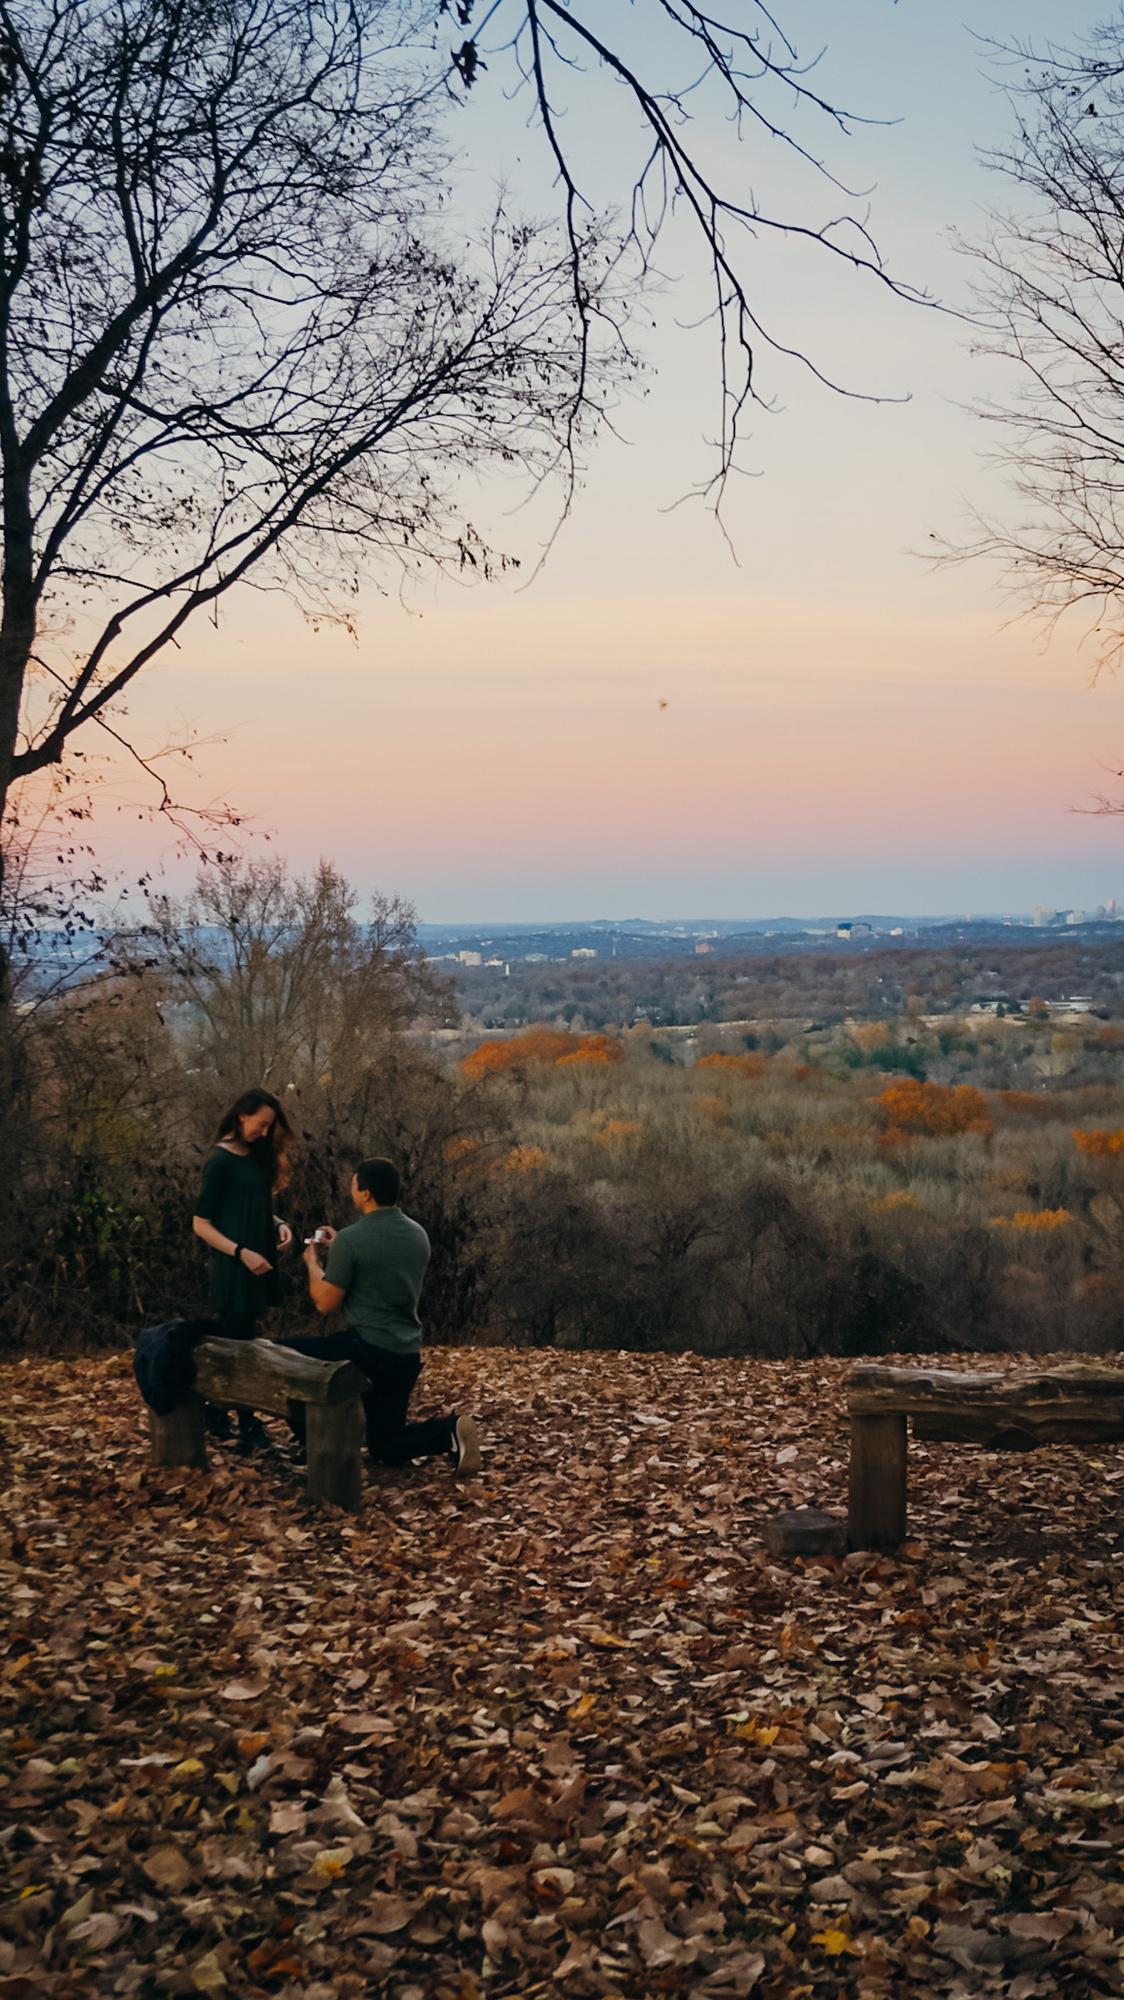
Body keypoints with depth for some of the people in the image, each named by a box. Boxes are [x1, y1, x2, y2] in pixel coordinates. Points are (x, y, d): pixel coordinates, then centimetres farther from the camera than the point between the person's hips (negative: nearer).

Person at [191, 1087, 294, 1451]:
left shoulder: (257, 1157, 10)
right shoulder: (221, 1161, -13)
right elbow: (201, 1224, -13)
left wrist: (279, 1224, -2)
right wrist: (241, 1252, -21)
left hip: (257, 1264, 8)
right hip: (232, 1267, -8)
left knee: (233, 1343, 12)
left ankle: (215, 1415, 21)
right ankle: (248, 1430, 1)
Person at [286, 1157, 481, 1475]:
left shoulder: (352, 1238, -15)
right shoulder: (418, 1234, 7)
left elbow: (326, 1303, -8)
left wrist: (312, 1263, 10)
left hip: (367, 1351, -7)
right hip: (407, 1356, 7)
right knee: (385, 1448, 19)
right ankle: (447, 1432, -7)